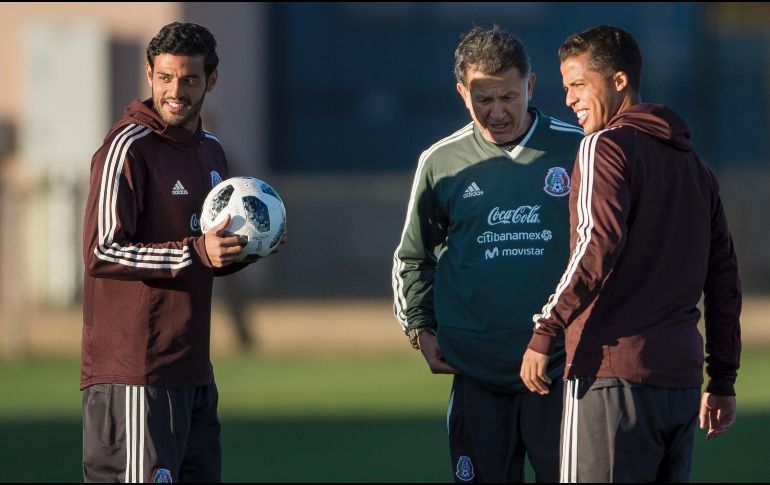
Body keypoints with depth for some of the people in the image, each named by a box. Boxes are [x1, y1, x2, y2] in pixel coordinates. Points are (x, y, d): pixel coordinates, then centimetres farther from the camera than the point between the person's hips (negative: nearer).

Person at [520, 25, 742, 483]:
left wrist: (545, 332, -16)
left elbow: (599, 244, -18)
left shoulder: (607, 146, -4)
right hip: (681, 375, 8)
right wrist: (723, 381, 22)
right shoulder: (696, 167, 19)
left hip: (615, 374, -8)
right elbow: (724, 278, 19)